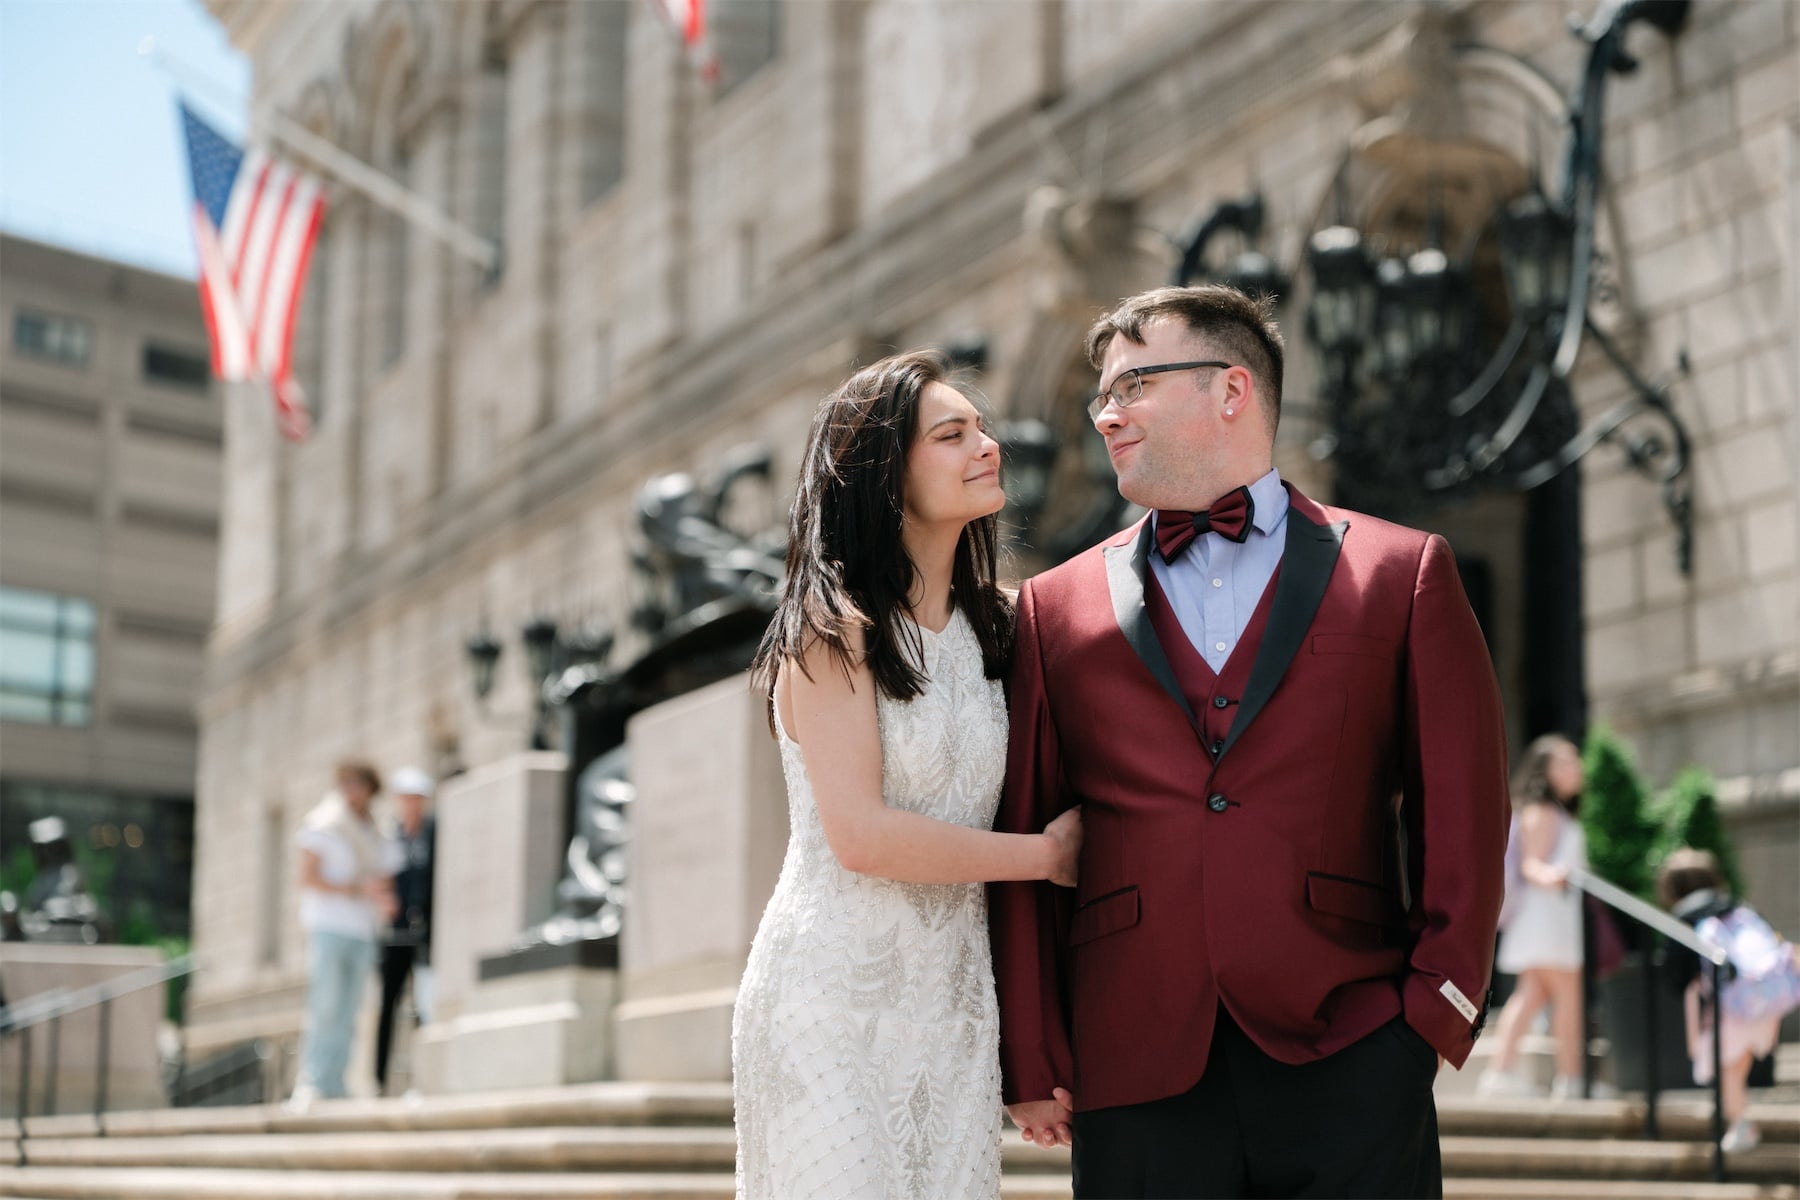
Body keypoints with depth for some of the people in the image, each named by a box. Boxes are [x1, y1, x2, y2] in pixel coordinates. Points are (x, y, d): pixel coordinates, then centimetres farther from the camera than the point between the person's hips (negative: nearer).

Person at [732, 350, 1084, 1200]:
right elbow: (861, 835, -18)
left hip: (952, 1001, 6)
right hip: (836, 997, -6)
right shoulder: (834, 626, -9)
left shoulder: (984, 629, 13)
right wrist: (1045, 855, -9)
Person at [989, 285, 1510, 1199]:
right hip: (1137, 1079, 1)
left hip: (1347, 1062, -1)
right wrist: (1031, 1059, 2)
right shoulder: (1056, 608, 13)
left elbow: (1463, 807, 4)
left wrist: (1440, 1004, -5)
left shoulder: (1401, 574, 8)